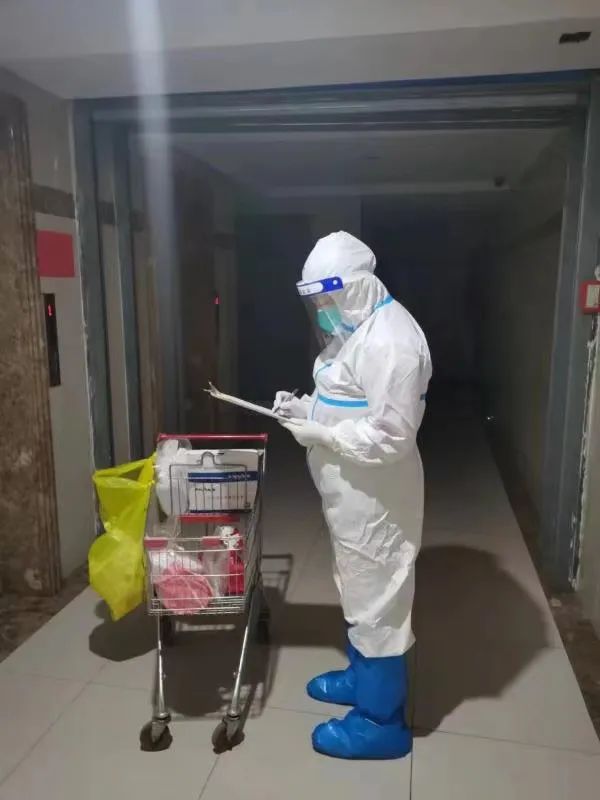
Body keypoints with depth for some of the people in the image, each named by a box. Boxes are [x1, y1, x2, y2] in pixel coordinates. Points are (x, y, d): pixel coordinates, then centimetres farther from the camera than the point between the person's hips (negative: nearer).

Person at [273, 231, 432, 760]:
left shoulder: (389, 340, -23)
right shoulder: (359, 329, 10)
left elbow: (391, 436, -27)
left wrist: (319, 433, -21)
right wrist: (305, 408, 2)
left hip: (375, 498, -10)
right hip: (353, 494, 10)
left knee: (377, 598, 5)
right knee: (359, 590, 23)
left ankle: (381, 720, 23)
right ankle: (362, 676, 44)